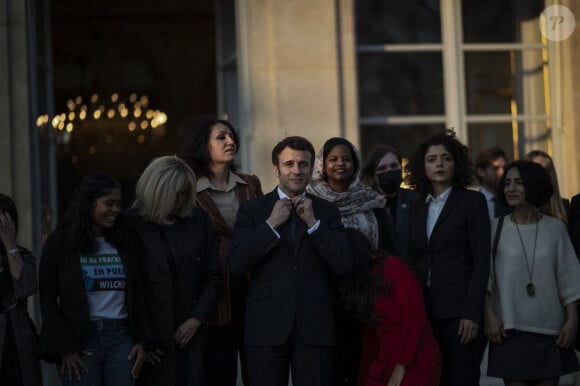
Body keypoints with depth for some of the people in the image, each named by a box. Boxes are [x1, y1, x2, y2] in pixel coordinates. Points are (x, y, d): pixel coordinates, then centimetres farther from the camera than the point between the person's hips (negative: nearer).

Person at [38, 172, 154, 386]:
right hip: (80, 338, -3)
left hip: (121, 338, 3)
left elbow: (135, 295, 15)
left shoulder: (122, 242, 13)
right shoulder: (60, 242, 1)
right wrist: (65, 348, -7)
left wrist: (140, 340, 6)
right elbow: (48, 298, -1)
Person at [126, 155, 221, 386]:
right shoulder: (134, 223, -3)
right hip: (149, 334, -3)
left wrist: (197, 319, -1)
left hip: (189, 332, 3)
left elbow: (212, 278, 10)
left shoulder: (199, 221, 6)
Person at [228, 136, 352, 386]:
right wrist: (271, 224, -8)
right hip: (267, 327, -1)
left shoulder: (327, 211, 10)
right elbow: (236, 264, -4)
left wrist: (313, 222, -7)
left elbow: (343, 265, -1)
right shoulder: (252, 210, 7)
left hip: (314, 327, 1)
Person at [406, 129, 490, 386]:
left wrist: (472, 314, -15)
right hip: (425, 309, 5)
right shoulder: (418, 208, 15)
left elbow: (481, 261, -7)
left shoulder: (472, 201, -1)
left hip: (459, 309, -5)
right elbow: (416, 261, 15)